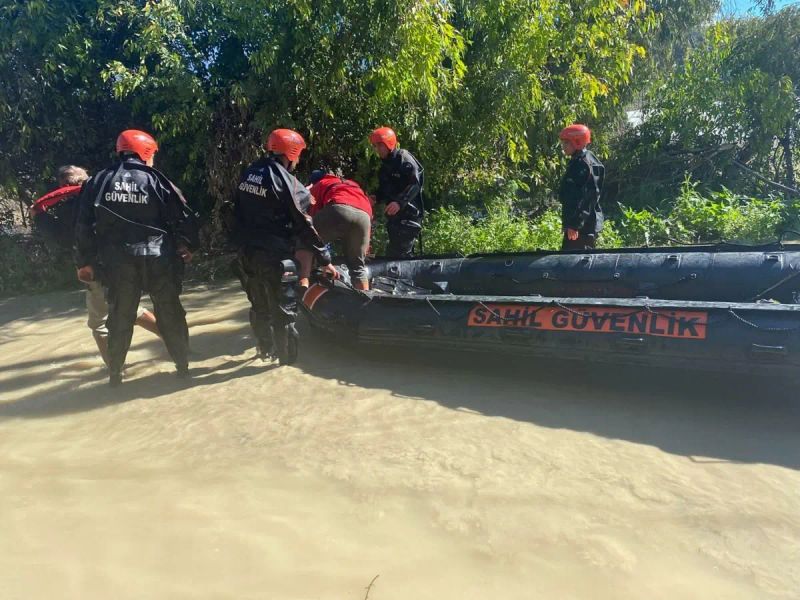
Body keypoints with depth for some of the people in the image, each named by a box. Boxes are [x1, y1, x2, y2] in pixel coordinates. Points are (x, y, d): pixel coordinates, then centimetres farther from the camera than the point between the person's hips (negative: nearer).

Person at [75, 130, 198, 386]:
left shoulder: (99, 181, 5)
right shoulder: (155, 180, -2)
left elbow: (84, 225, 4)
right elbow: (184, 216, -4)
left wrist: (85, 261, 12)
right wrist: (188, 245, 12)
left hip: (118, 261, 2)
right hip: (158, 259, -2)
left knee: (120, 317, 13)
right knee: (171, 314, 9)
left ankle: (115, 373, 21)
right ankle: (183, 366, 14)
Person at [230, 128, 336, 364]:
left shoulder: (248, 173, 7)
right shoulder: (286, 182, -15)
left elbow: (239, 212, 13)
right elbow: (303, 225, -14)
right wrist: (325, 259, -7)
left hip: (246, 252, 8)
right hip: (273, 256, -7)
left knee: (259, 305, 21)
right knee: (284, 308, 5)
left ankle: (265, 349, 37)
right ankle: (288, 356, 15)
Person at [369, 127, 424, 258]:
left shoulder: (404, 158, -8)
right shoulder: (384, 166, 18)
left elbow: (415, 183, -20)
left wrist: (400, 202, -31)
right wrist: (375, 198, 0)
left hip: (409, 214, -9)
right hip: (394, 217, 9)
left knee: (395, 255, -14)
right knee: (404, 254, 13)